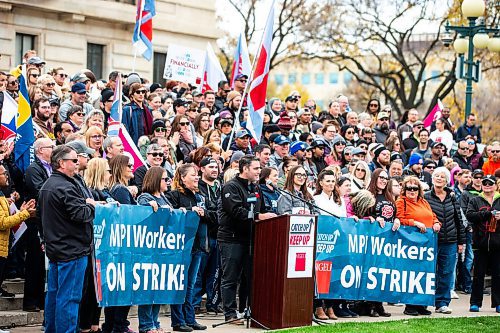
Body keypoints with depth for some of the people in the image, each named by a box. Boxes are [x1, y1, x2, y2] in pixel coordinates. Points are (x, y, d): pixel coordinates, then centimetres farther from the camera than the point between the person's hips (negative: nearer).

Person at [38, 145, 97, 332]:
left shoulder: (47, 186, 14)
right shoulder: (65, 187, -18)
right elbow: (80, 215, -24)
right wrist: (90, 205, -4)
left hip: (55, 248, 10)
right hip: (72, 250, -10)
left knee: (53, 293, 15)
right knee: (69, 296, -7)